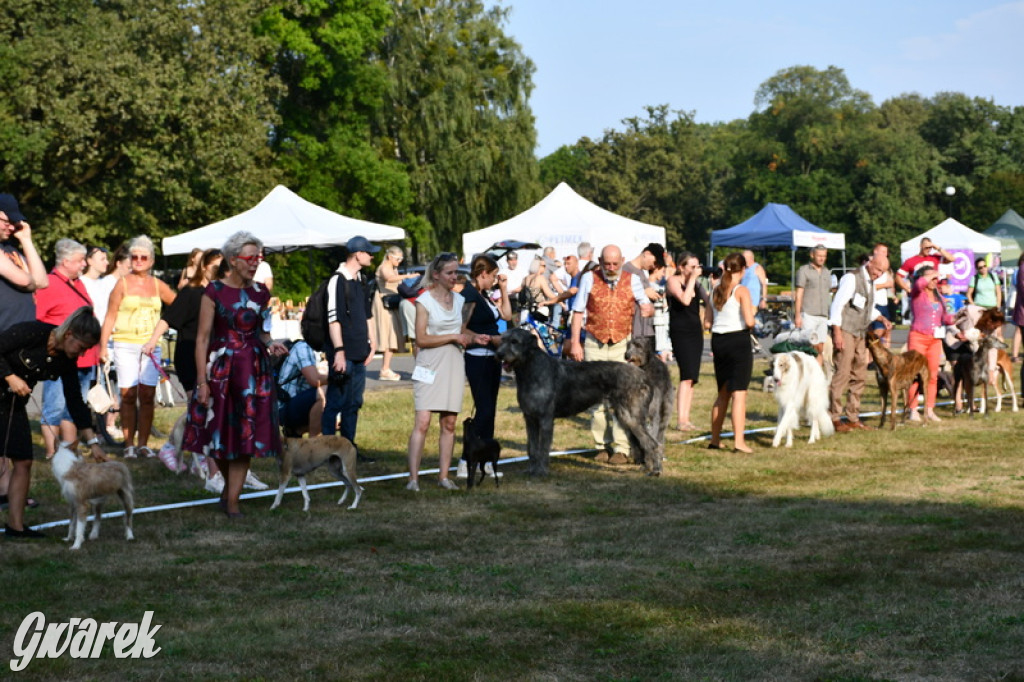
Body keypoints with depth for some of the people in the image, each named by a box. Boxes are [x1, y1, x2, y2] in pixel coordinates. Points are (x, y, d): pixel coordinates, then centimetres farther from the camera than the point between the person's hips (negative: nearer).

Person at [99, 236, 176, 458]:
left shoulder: (158, 285, 11)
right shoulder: (123, 284, 2)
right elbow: (110, 316, 1)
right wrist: (103, 346, -4)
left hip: (151, 346, 3)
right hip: (125, 345, -3)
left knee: (147, 395, 0)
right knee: (128, 395, -3)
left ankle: (143, 444, 8)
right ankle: (129, 444, 2)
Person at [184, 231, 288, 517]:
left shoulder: (261, 293, 7)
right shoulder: (214, 292, -6)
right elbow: (202, 338, -7)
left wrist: (270, 344, -4)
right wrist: (201, 381, -12)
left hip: (254, 370, 3)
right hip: (220, 368, -3)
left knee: (246, 435, -2)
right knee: (219, 433, 5)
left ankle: (232, 501, 4)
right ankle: (229, 485, 31)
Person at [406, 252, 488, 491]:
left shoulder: (459, 300, 12)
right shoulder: (424, 301, -5)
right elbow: (421, 339, -11)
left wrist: (474, 337, 4)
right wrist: (453, 337, -13)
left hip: (454, 364, 6)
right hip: (430, 365, -6)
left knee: (449, 423, 5)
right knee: (422, 422, -12)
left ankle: (444, 476, 11)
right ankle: (413, 478, -13)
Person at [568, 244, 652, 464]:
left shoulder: (632, 280, 5)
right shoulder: (589, 279, 3)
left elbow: (648, 307, 11)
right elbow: (578, 312, 4)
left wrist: (648, 309, -14)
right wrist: (575, 342, -2)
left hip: (622, 346, 0)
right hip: (594, 345, 0)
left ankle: (621, 448, -6)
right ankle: (602, 445, 11)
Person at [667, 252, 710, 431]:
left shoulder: (696, 283, 14)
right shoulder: (673, 281, -7)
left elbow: (708, 302, 18)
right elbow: (685, 300, -22)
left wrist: (708, 318, -1)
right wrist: (692, 278, -17)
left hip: (696, 331, 7)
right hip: (680, 332, -7)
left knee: (692, 378, 5)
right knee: (687, 376, -16)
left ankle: (686, 419, 8)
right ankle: (680, 419, -18)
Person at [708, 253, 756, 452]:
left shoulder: (716, 291, 9)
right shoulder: (741, 291, -9)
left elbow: (709, 322, 11)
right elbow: (749, 321, -17)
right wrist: (753, 322, 3)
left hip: (718, 341, 6)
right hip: (738, 340, -6)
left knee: (723, 393, 18)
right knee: (739, 393, -5)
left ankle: (715, 439, 22)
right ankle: (739, 441, -10)